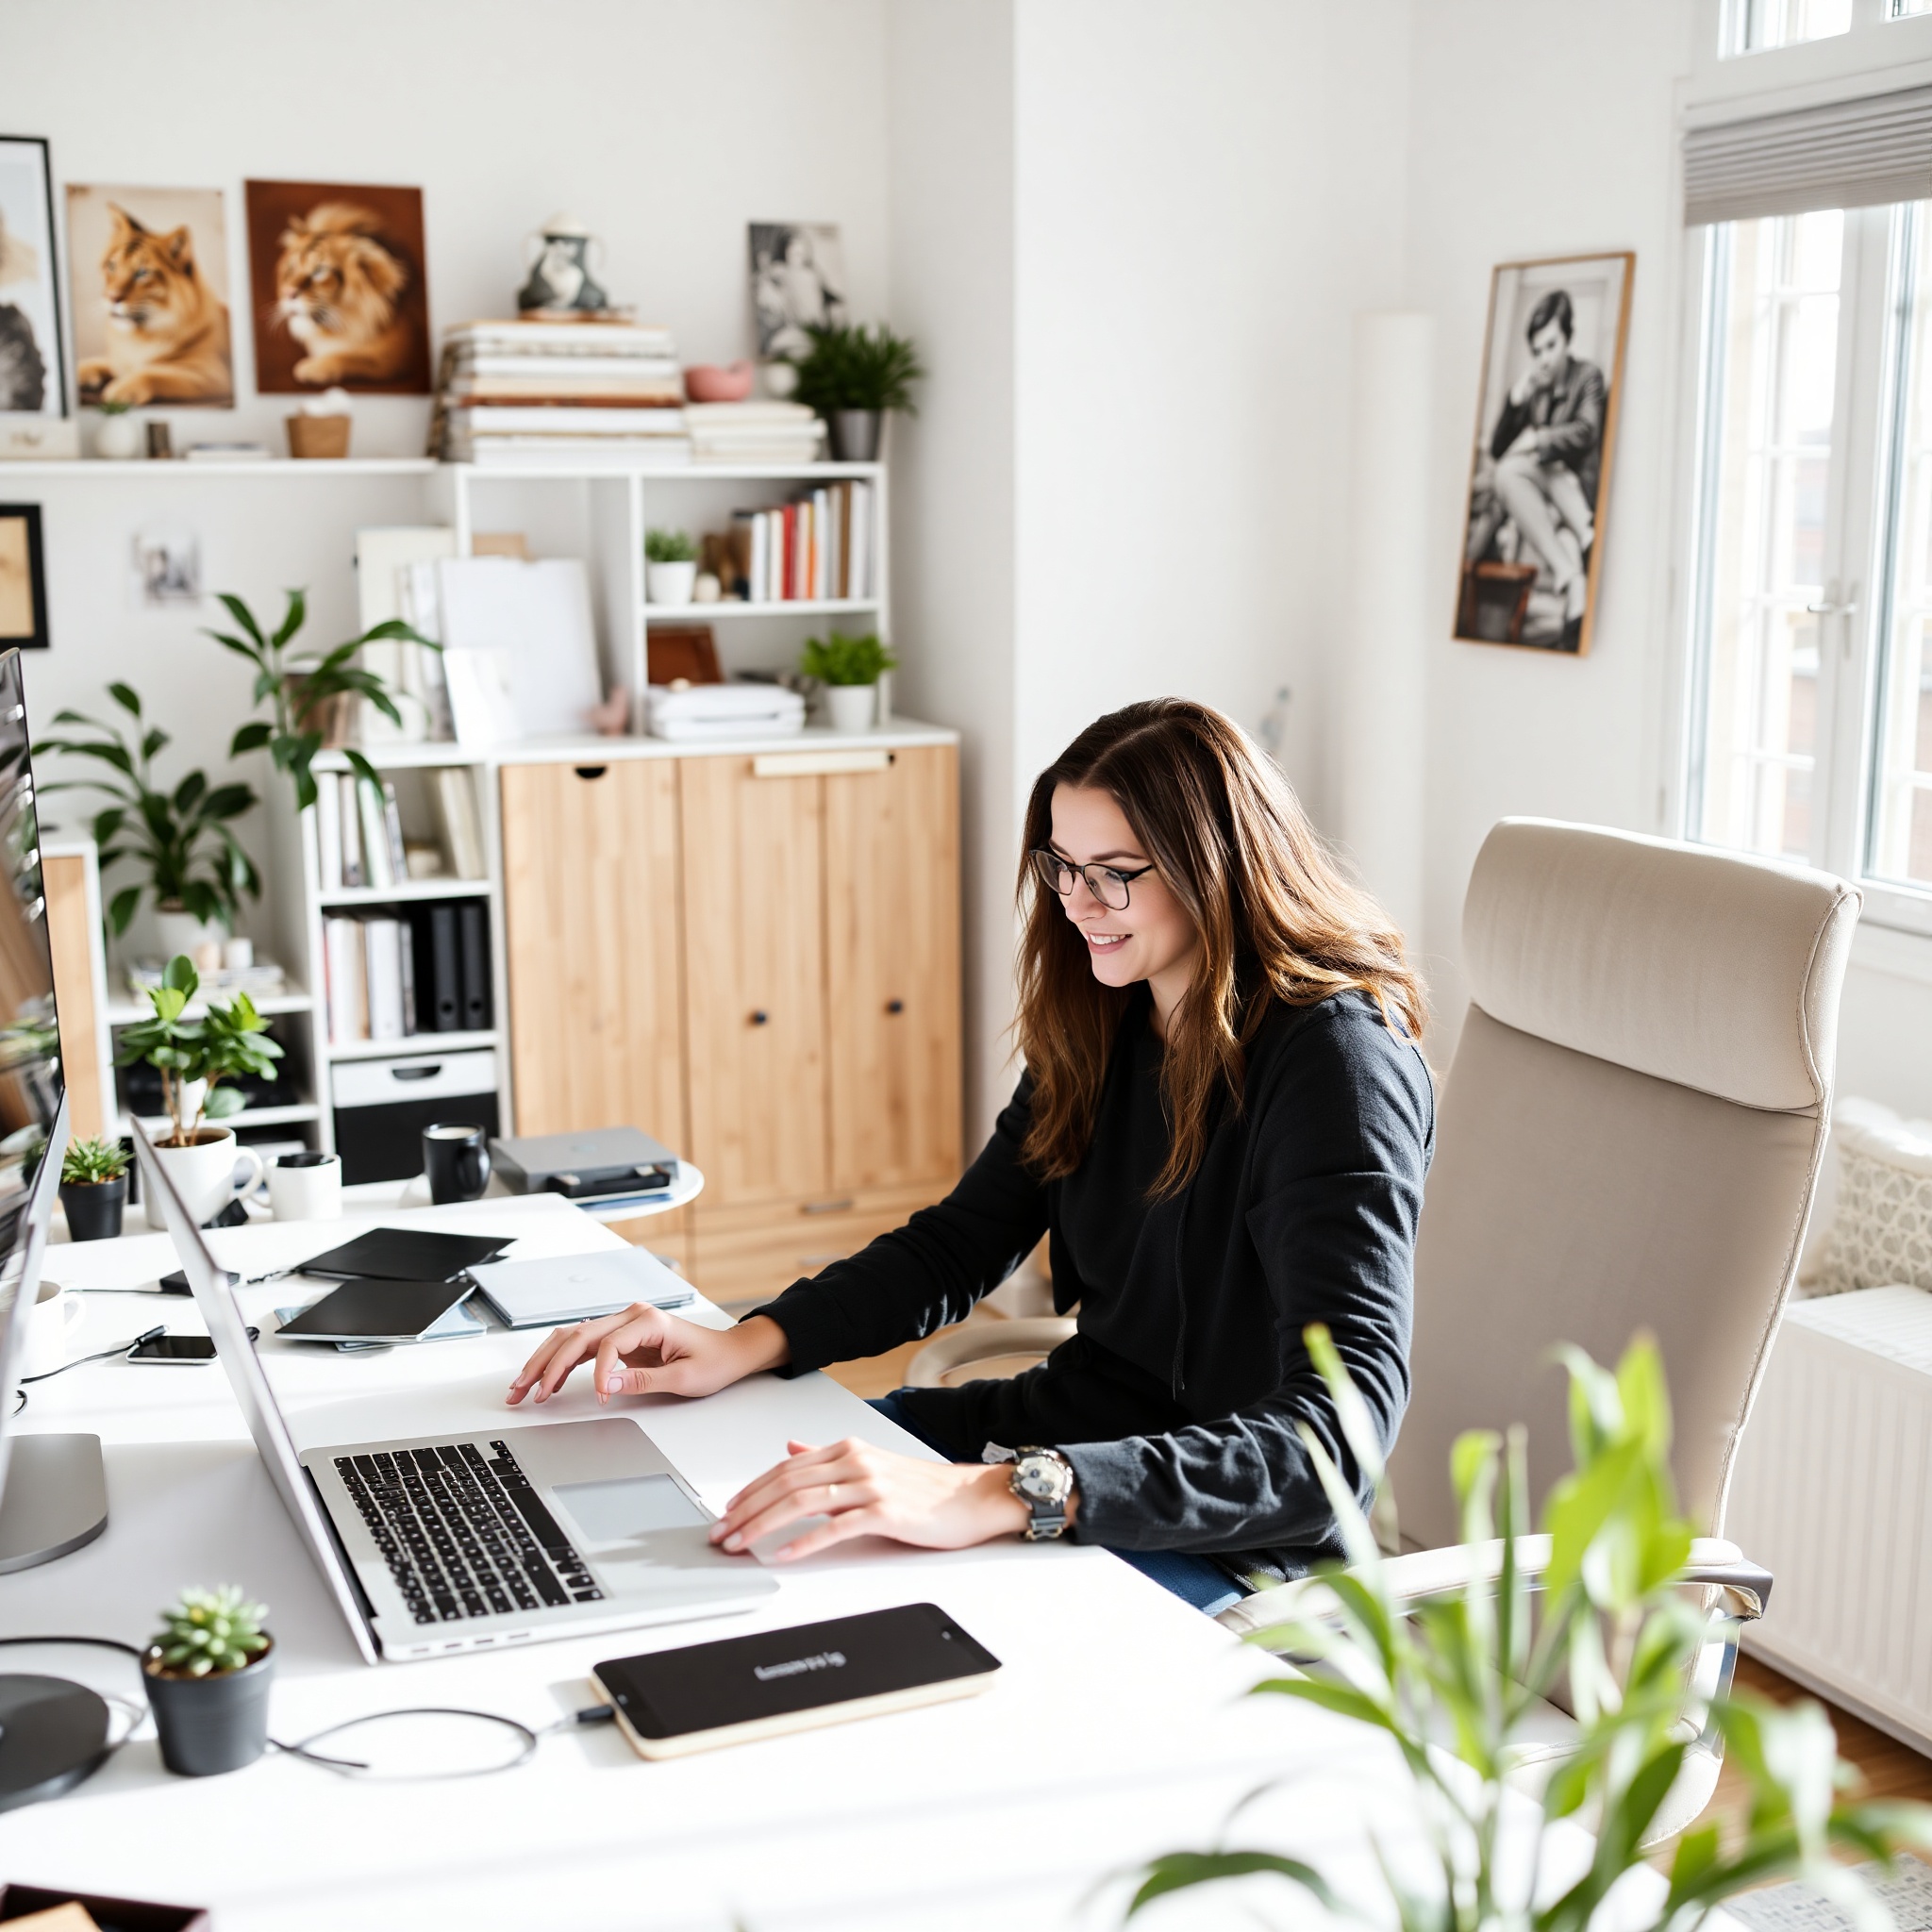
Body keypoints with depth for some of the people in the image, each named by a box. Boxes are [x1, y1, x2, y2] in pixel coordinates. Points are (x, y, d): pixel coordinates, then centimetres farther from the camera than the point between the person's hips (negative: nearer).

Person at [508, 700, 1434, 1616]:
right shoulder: (1099, 1023, 3)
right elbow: (960, 1241, 11)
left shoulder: (1339, 1062, -23)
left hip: (1220, 1538, -8)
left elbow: (1336, 1437, -33)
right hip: (1073, 1423, 8)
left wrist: (1004, 1495, -44)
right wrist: (745, 1343, -7)